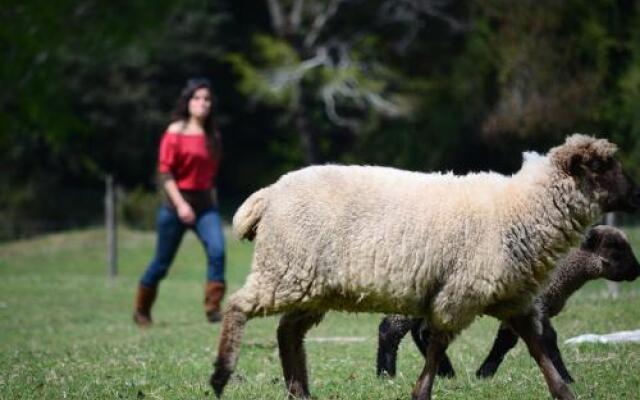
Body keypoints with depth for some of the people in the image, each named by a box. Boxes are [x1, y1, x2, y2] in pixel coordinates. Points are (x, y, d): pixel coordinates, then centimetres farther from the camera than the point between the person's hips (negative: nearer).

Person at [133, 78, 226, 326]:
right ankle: (141, 311, 26)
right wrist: (180, 204, -20)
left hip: (204, 204, 4)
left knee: (217, 251, -19)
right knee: (162, 263, 6)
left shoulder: (212, 136, 8)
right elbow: (165, 172, -12)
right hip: (176, 204, -4)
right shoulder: (175, 132, -8)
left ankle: (213, 309, -16)